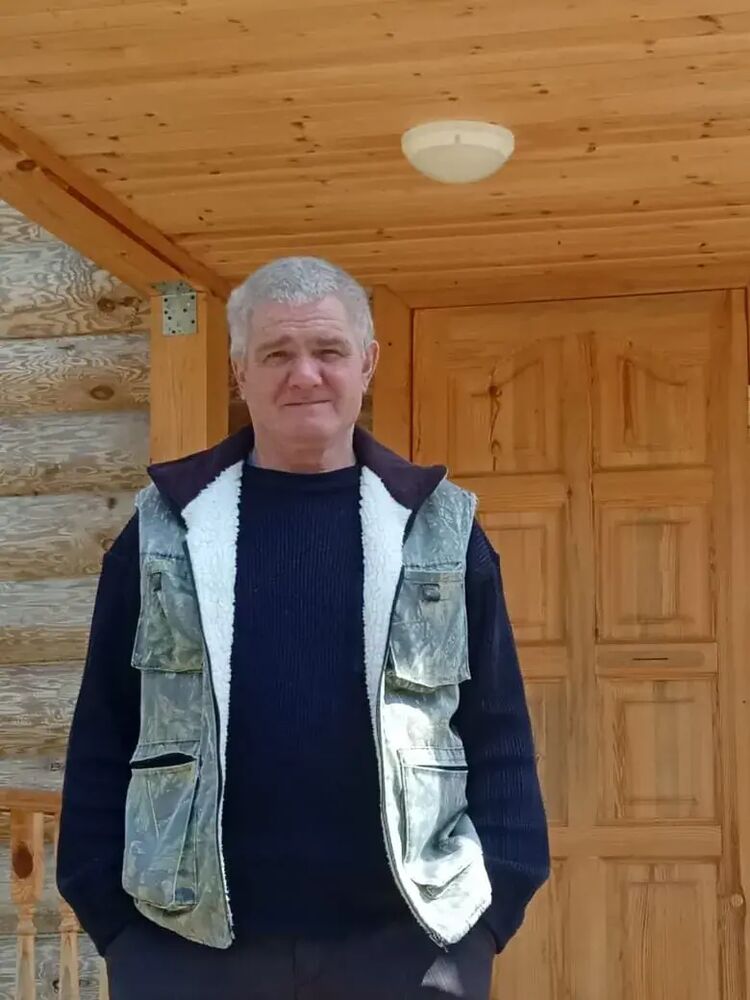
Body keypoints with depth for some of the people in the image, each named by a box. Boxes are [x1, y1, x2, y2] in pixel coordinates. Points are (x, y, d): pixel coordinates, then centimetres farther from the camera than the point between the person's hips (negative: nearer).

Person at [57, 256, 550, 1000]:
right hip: (188, 940, 0)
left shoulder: (440, 530, 6)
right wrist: (106, 907, -1)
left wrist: (497, 899, -1)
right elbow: (105, 731, 6)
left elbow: (497, 730, 7)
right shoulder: (167, 529, 5)